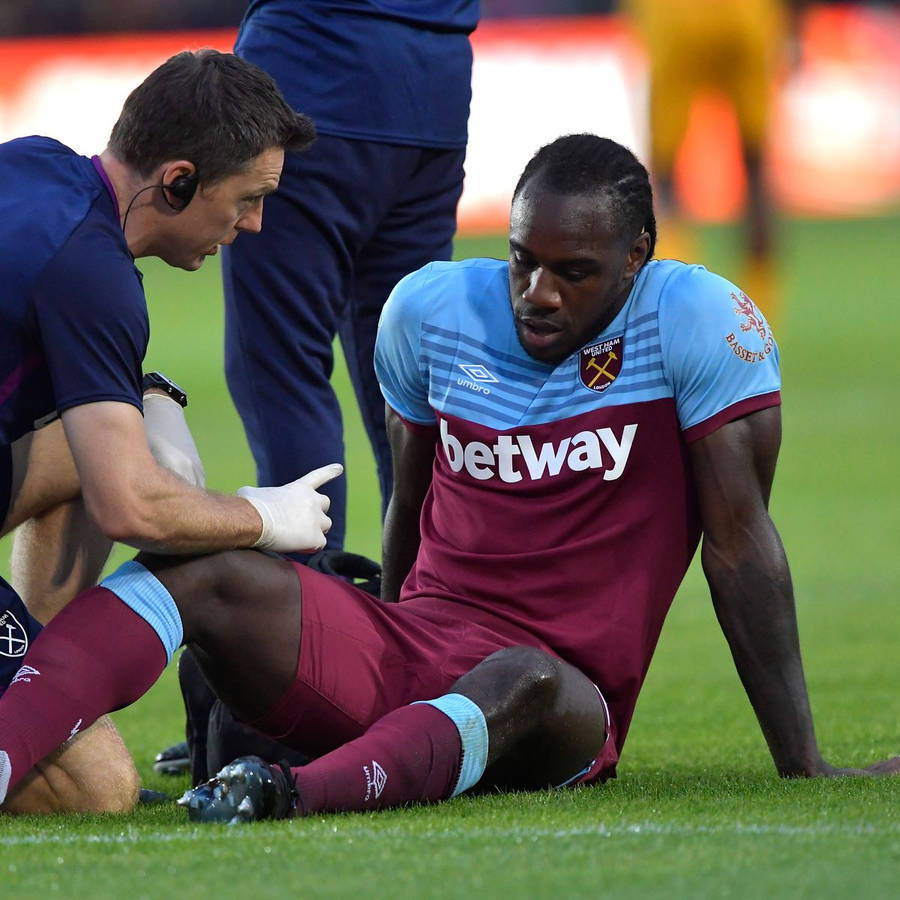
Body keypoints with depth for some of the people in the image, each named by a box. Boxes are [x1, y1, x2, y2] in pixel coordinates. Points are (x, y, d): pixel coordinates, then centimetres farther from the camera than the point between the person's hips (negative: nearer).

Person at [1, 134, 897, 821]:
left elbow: (739, 543, -7)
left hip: (560, 713, -4)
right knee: (197, 568, -20)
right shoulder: (433, 308, 7)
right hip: (408, 648, 4)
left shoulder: (696, 323, -6)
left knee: (525, 680, -41)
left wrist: (803, 766, -6)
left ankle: (299, 792, -66)